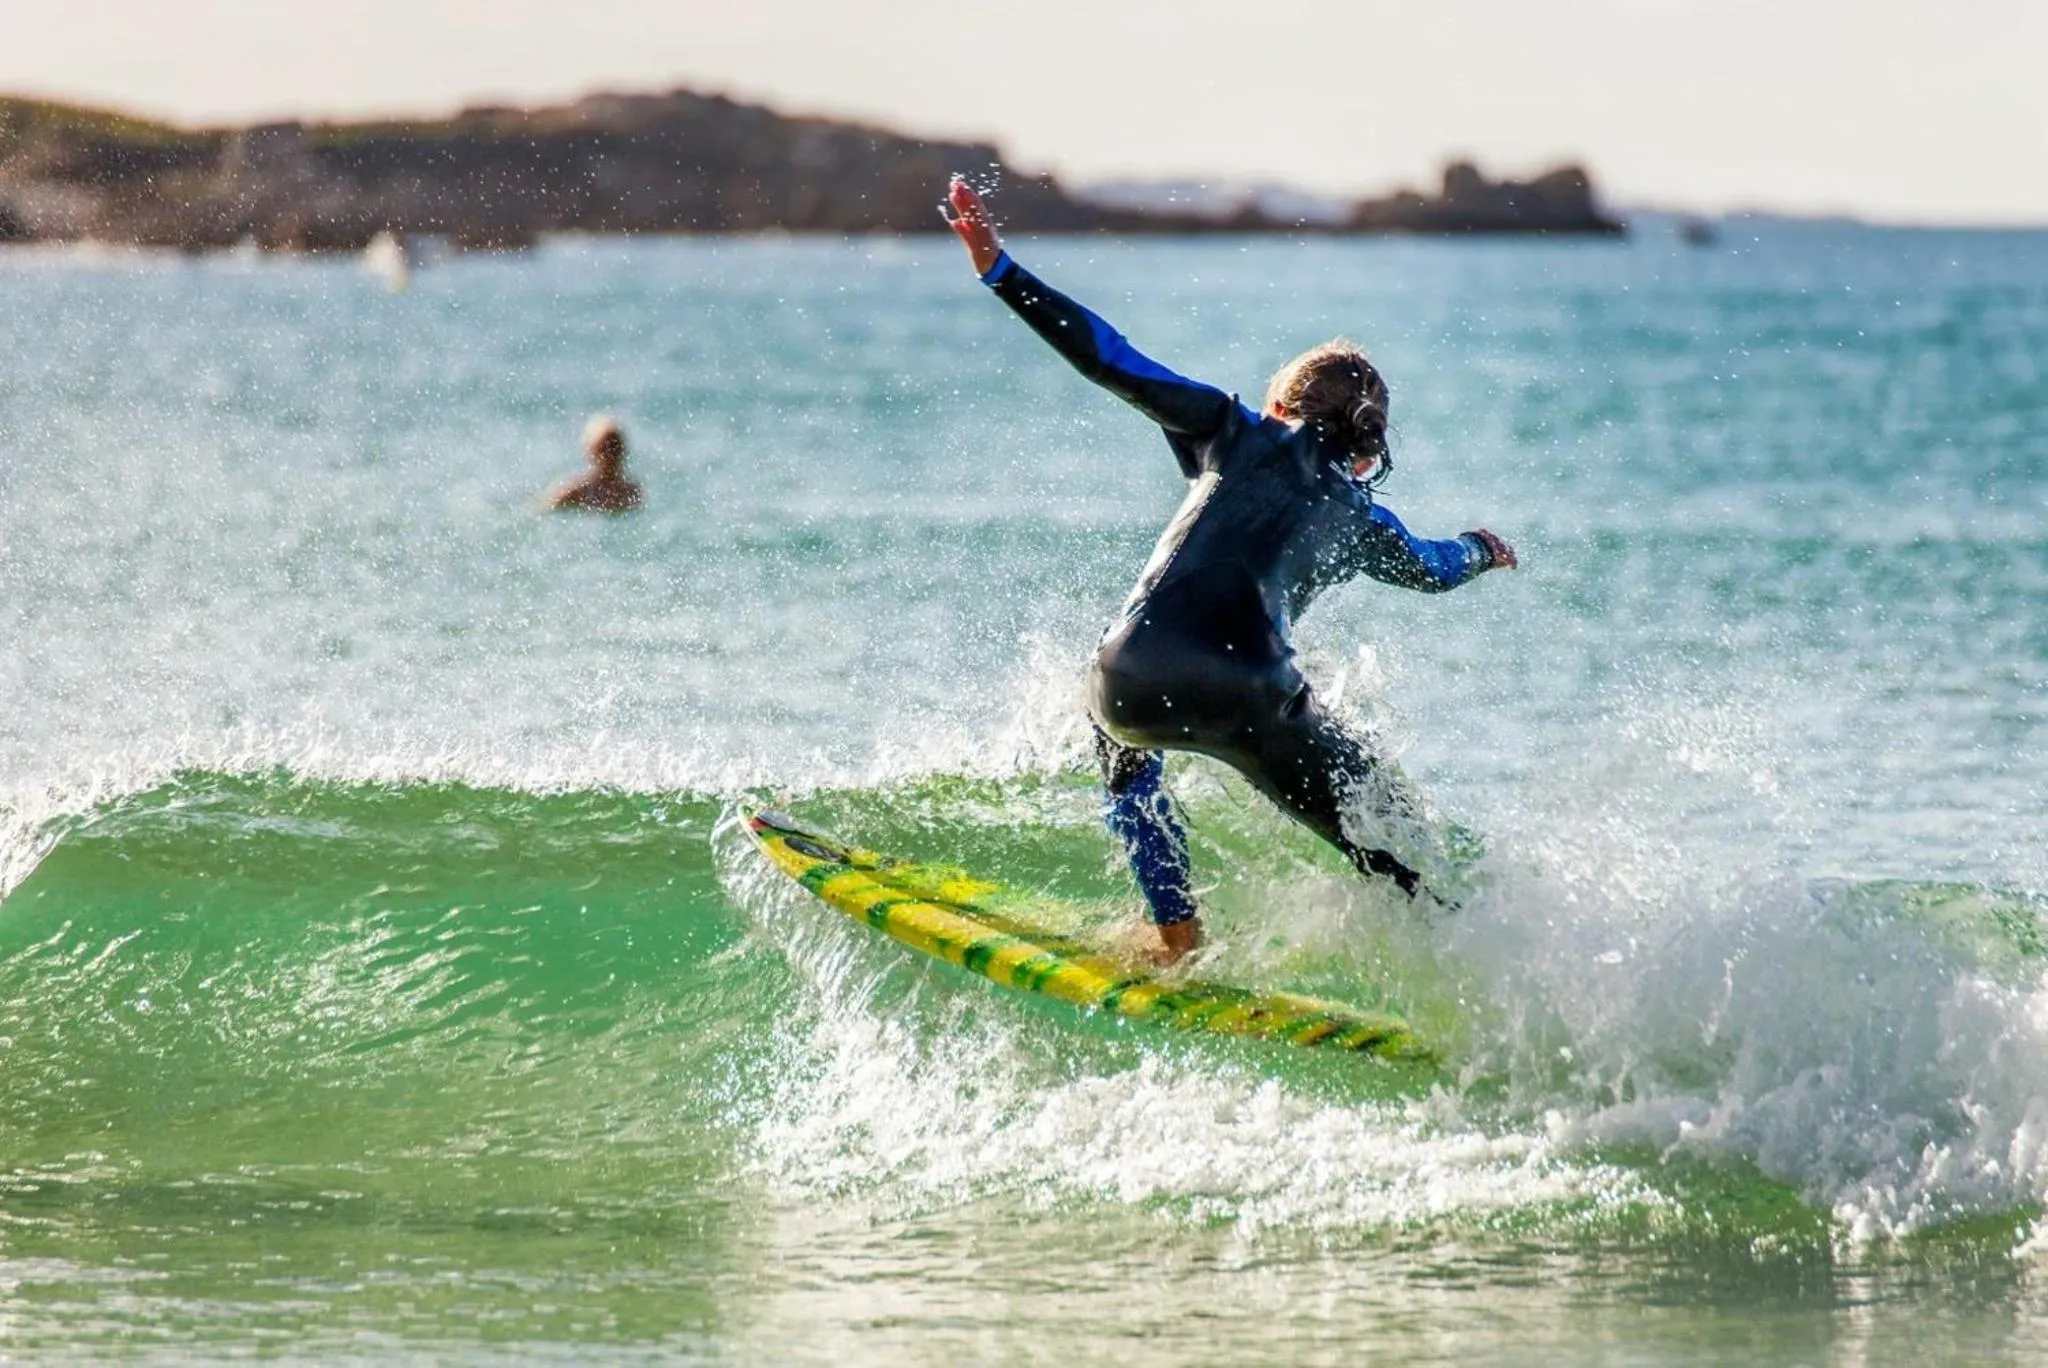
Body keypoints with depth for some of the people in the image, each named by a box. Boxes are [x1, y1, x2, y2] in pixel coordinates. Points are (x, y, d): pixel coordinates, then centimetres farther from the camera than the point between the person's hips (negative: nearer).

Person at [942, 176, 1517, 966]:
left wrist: (998, 270, 14)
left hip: (1139, 674, 0)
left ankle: (1175, 930, 29)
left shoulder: (1237, 434, 20)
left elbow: (1113, 363, 12)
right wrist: (1483, 553, 73)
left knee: (1120, 729, 37)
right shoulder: (1358, 519, 26)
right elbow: (1435, 568, 49)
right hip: (1256, 700, 0)